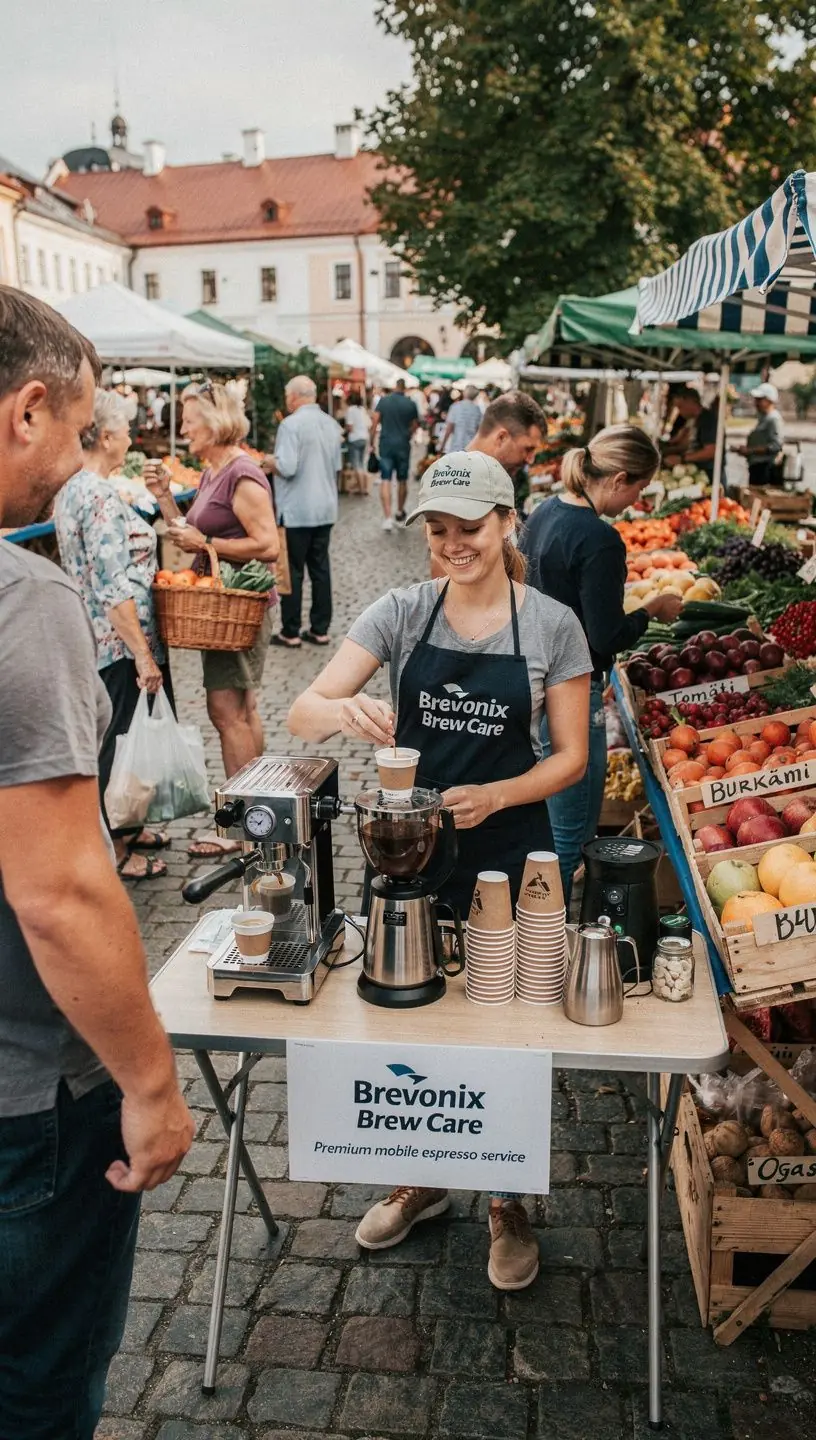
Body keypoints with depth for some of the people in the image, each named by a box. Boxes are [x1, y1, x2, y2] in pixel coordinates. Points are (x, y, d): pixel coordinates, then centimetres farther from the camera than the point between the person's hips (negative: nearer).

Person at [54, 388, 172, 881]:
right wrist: (143, 655, -24)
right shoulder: (102, 497, -21)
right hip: (121, 642, -10)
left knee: (113, 738, 20)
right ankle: (116, 850, 13)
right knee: (124, 741, 1)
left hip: (94, 638, 10)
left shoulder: (70, 491, 10)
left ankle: (123, 827, 35)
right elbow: (116, 588, -25)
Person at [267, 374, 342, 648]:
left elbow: (286, 467, -21)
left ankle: (290, 633, 7)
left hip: (296, 511, -7)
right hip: (325, 508, 7)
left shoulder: (291, 424, -15)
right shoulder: (332, 424, 8)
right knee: (320, 568, 11)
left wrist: (271, 463, -1)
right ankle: (320, 630, 16)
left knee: (293, 571, 1)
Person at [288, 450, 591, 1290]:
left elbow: (570, 757, -3)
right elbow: (301, 716, -12)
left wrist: (494, 796, -21)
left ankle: (509, 1204, 34)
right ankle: (419, 1183, 41)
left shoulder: (552, 624, -6)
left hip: (508, 853, -1)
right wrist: (340, 710, -35)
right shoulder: (400, 613, -4)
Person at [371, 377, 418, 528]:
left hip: (386, 445, -1)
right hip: (403, 445, 1)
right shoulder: (411, 404, -1)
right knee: (402, 481, 15)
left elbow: (375, 422, -6)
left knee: (385, 481, -4)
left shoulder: (383, 401, -2)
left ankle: (387, 517, -15)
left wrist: (372, 442, -1)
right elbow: (414, 426, 4)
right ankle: (400, 512, 31)